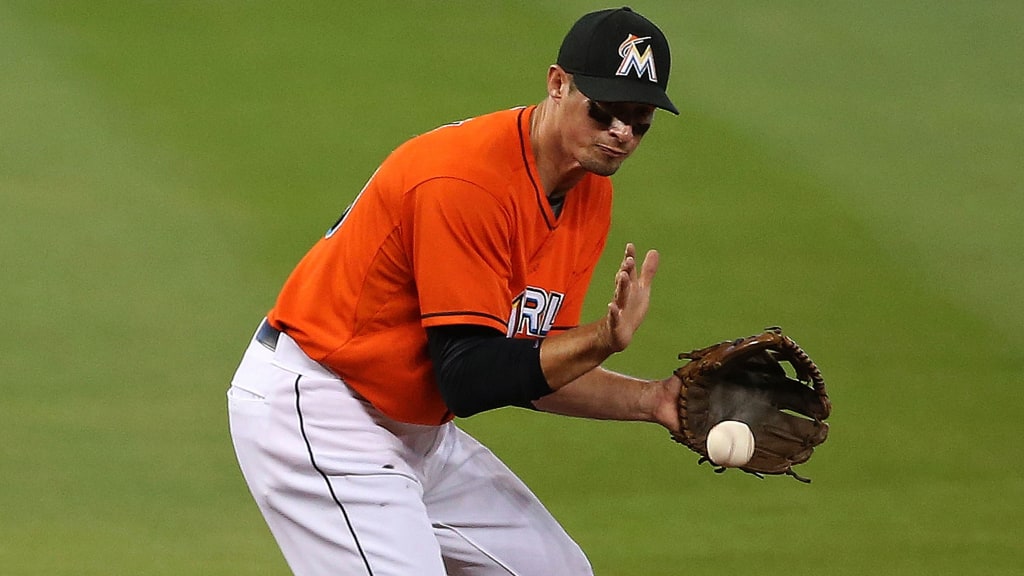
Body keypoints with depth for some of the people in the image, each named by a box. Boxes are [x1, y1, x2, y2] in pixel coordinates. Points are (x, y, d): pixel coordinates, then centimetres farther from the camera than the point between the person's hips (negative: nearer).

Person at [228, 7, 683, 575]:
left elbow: (533, 367, 7)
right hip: (315, 414, -10)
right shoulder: (465, 180, -25)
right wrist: (605, 339, -31)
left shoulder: (589, 192, 3)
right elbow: (470, 380, -27)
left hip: (415, 430, 10)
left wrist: (650, 400, -5)